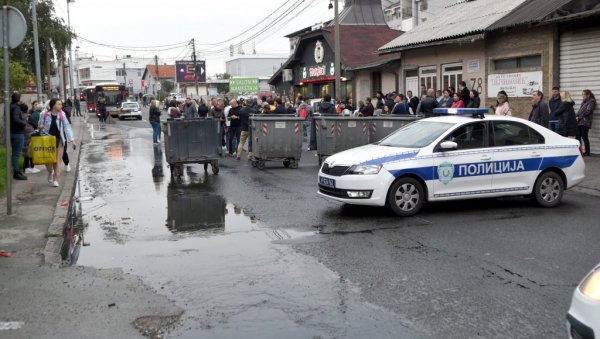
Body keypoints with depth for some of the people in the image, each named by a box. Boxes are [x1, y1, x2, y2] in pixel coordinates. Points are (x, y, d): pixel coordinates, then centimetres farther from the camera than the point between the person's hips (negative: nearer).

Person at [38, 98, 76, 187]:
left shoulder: (62, 115, -3)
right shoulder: (45, 114, -6)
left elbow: (67, 127, -3)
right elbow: (40, 125, 9)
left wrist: (72, 139, -9)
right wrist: (40, 127, -16)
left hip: (59, 140, 0)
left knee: (57, 160, 1)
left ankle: (56, 180, 10)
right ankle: (50, 172, 37)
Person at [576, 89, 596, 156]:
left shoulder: (591, 102, -2)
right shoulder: (583, 102, 23)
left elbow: (588, 111, -14)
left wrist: (579, 117, -13)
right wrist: (577, 117, 2)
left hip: (585, 122, -8)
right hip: (579, 122, 8)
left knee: (584, 137, -7)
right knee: (577, 136, 4)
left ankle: (587, 152, -2)